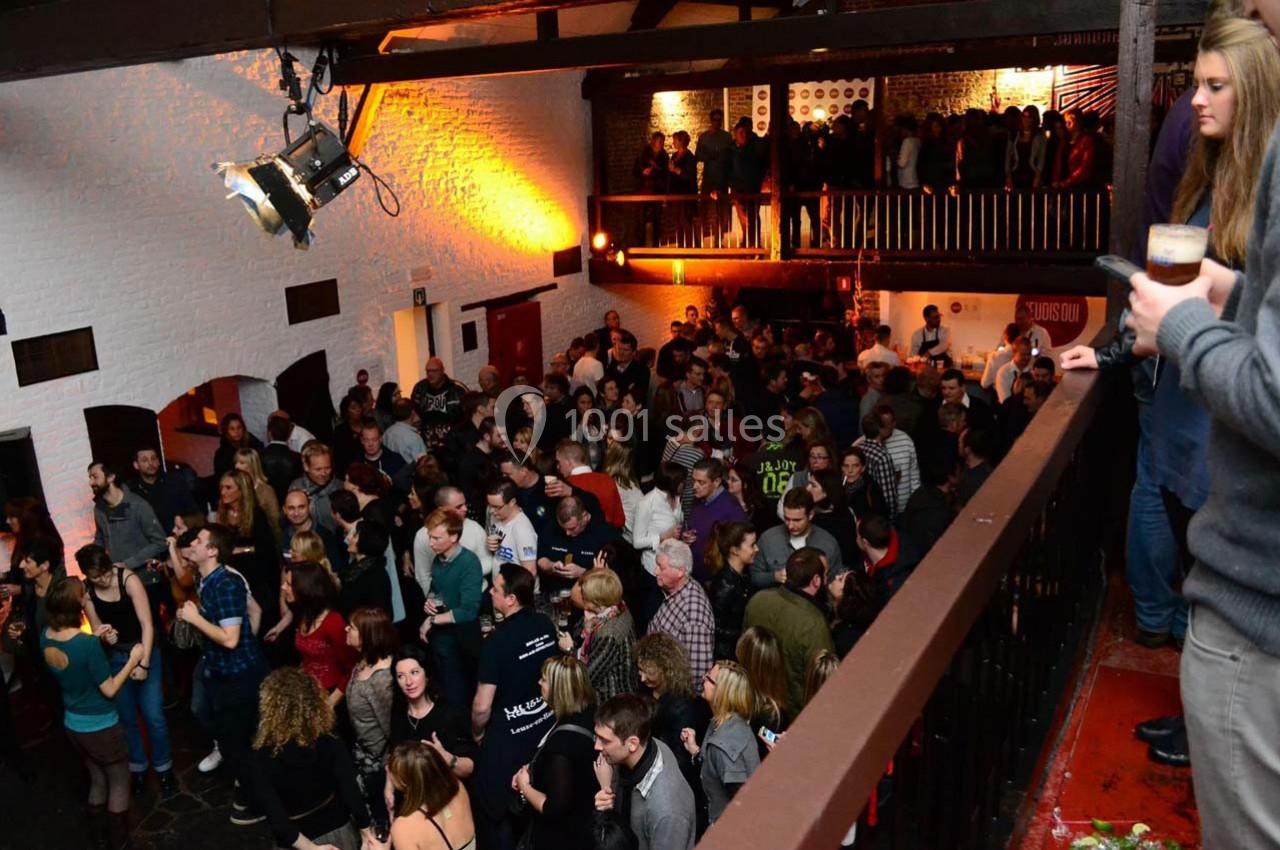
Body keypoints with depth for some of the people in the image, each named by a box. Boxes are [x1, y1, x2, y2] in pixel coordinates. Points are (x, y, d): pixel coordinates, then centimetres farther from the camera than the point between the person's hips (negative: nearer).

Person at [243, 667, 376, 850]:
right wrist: (368, 833, -12)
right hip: (338, 831, 2)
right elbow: (351, 792, -19)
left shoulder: (261, 761, -23)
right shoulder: (332, 745, -18)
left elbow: (276, 818, -25)